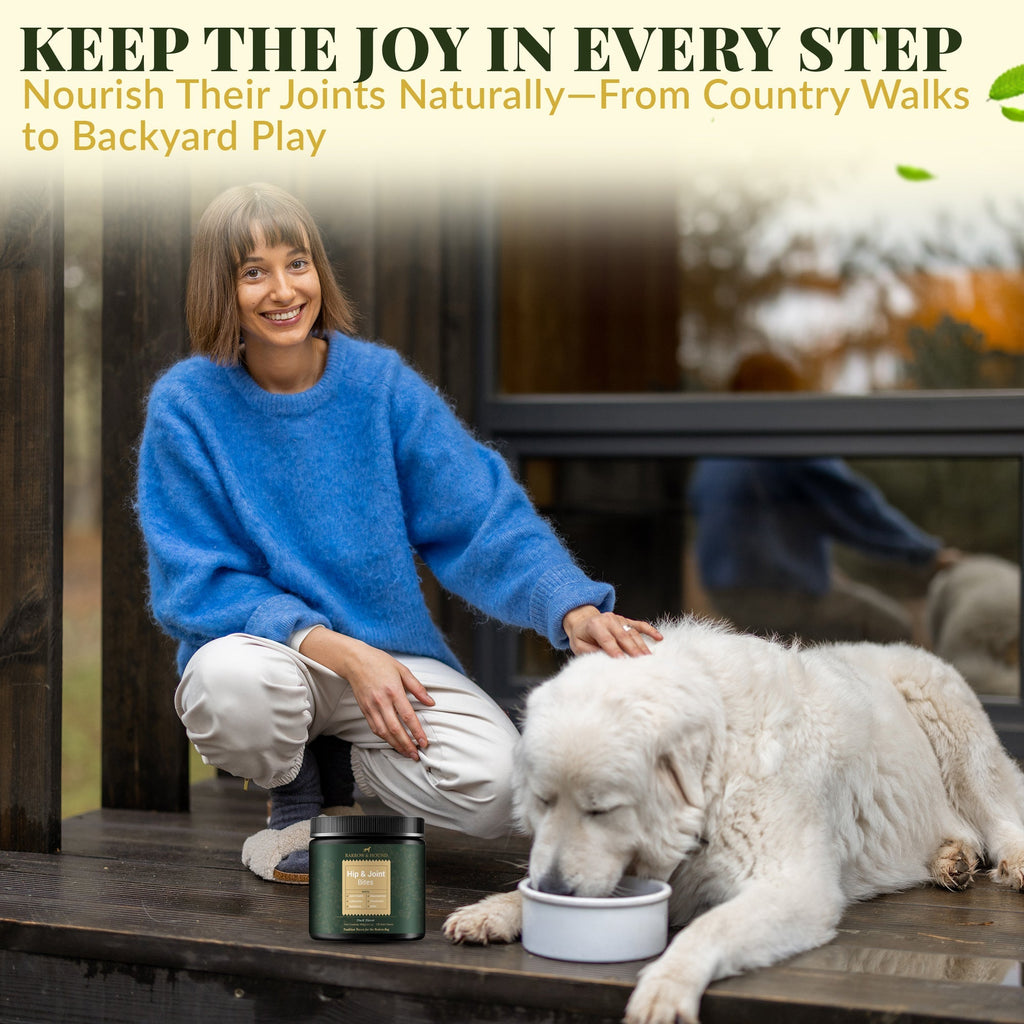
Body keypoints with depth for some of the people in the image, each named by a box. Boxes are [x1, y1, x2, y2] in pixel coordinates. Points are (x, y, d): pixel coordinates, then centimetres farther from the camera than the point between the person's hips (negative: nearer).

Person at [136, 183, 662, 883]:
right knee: (235, 677, -38)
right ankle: (293, 790, 0)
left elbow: (482, 517, -7)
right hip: (270, 650, -2)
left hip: (390, 653, 2)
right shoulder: (186, 404, -8)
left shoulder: (381, 380, -3)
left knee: (494, 784, -24)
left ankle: (341, 766, 10)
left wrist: (572, 608, -27)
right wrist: (342, 652, -23)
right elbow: (199, 587, -10)